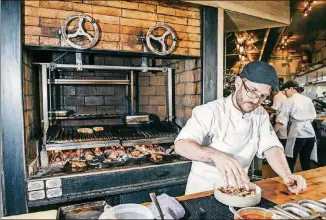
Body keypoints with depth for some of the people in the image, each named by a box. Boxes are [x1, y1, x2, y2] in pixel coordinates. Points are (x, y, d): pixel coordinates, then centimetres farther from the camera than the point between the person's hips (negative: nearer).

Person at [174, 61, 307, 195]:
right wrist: (216, 155, -48)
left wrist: (287, 176, -26)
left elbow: (271, 146, -8)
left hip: (237, 188, 5)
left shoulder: (261, 115, 1)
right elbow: (181, 144, -31)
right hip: (203, 188, -5)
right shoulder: (210, 111, -19)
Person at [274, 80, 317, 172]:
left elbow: (281, 120, -10)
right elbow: (313, 116, 18)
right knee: (306, 162, 15)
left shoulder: (289, 101, -7)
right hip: (310, 133, 6)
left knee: (290, 161, 2)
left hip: (297, 133, -6)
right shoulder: (308, 99, 11)